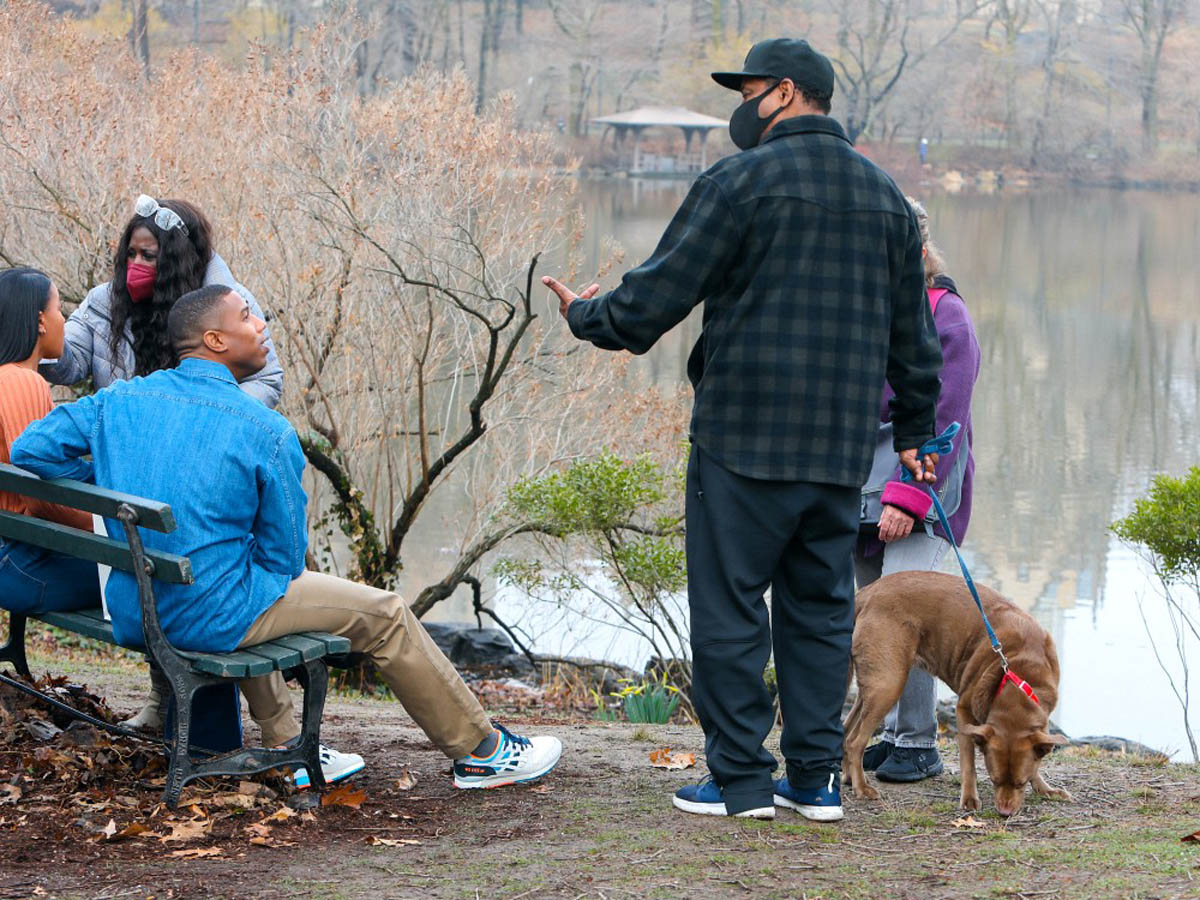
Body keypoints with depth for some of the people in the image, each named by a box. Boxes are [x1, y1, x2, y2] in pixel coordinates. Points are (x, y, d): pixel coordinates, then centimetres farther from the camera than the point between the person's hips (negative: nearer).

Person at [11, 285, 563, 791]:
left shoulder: (121, 400, 1)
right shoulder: (265, 431, -14)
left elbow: (30, 451, 2)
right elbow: (285, 556, -8)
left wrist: (114, 488, 11)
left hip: (132, 616, 7)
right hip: (213, 616, -7)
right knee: (384, 617, 8)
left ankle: (286, 748, 40)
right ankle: (481, 752, 21)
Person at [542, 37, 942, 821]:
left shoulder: (741, 181, -8)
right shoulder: (885, 195, 13)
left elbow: (657, 296, -8)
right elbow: (913, 335, 18)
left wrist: (586, 315, 10)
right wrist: (916, 430, 27)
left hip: (744, 441, -6)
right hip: (841, 449, 6)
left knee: (729, 609, 1)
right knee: (820, 609, 12)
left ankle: (740, 778, 3)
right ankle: (817, 778, 13)